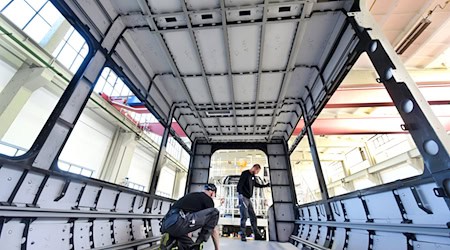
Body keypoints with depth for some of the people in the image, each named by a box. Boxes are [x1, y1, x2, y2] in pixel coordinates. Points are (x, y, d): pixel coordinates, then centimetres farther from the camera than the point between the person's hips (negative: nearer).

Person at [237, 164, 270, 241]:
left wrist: (266, 185, 32)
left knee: (253, 216, 8)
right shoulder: (245, 173, -11)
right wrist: (240, 194, -26)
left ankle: (257, 235, 16)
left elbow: (256, 184, 30)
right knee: (244, 216, -8)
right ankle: (242, 235, 3)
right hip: (243, 197, -8)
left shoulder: (253, 176, 14)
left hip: (248, 198, 8)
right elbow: (239, 184, -17)